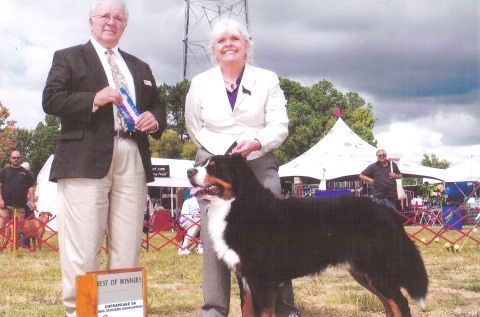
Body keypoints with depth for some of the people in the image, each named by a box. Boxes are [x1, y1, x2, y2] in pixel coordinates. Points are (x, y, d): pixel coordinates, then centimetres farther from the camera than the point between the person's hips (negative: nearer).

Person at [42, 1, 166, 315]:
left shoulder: (140, 68, 26)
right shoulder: (68, 57, 12)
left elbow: (158, 108, 24)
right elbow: (51, 100, -1)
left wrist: (154, 120, 1)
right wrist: (94, 99, -13)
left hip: (132, 161, 4)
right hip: (85, 159, -4)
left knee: (128, 247, 3)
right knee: (82, 246, -7)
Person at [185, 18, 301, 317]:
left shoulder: (268, 79, 7)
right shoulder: (200, 83, 10)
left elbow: (279, 126, -1)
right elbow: (195, 129, 16)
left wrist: (256, 142, -19)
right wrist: (223, 151, 7)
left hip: (260, 167, -1)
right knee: (215, 238, -3)